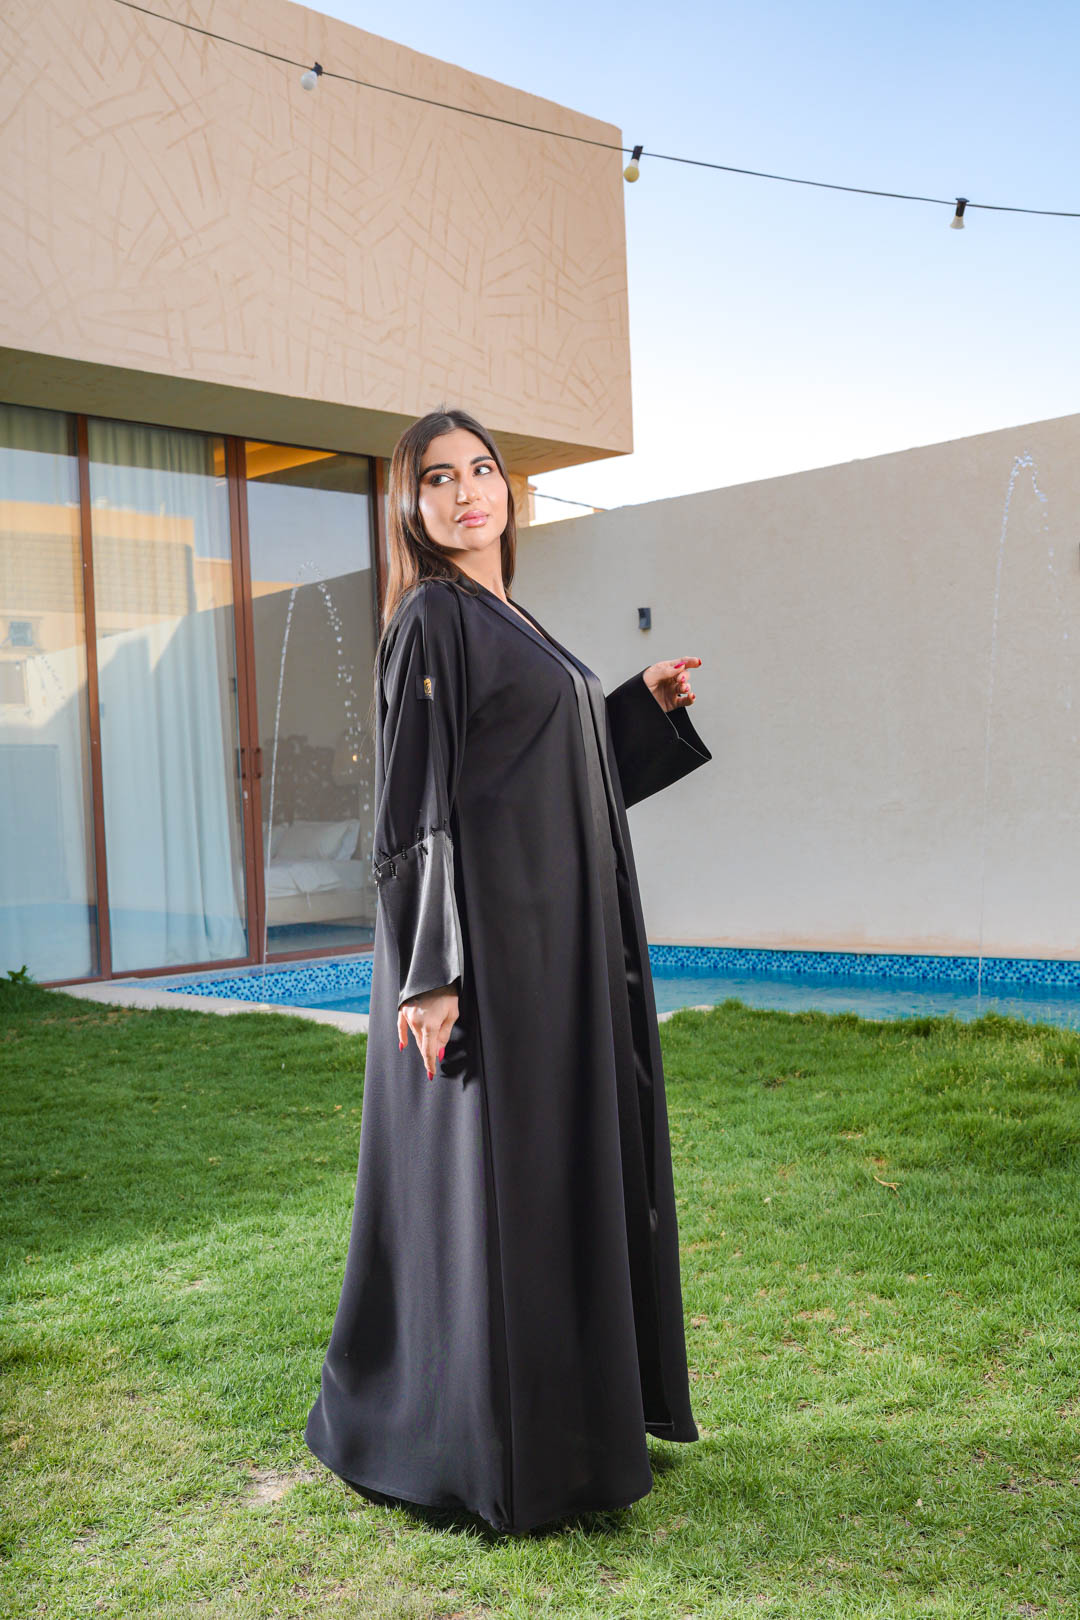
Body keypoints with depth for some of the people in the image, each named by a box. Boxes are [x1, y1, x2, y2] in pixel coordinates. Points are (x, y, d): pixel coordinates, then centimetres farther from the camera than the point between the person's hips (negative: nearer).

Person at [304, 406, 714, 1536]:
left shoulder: (508, 623, 18)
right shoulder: (430, 619, -9)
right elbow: (416, 801, -15)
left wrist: (643, 707, 17)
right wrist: (430, 971, -21)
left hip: (555, 936, 9)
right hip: (488, 936, -9)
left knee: (564, 1166, 15)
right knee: (488, 1178, -2)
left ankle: (562, 1412, 30)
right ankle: (482, 1450, 13)